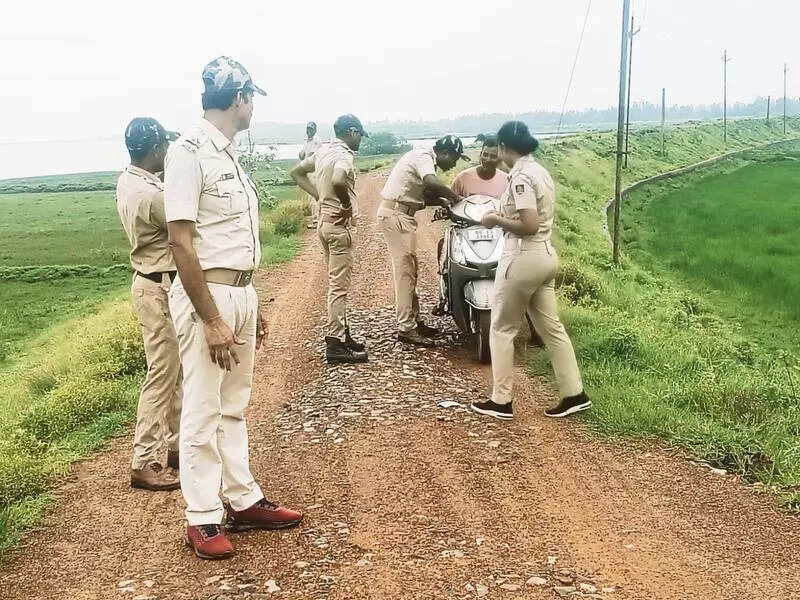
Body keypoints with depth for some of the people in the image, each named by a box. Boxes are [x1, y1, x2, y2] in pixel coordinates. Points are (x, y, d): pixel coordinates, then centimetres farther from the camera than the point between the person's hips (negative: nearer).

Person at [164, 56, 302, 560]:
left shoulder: (231, 156, 13)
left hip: (242, 293, 9)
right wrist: (212, 320, -21)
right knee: (203, 412, 1)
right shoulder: (190, 153, -14)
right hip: (207, 295, -9)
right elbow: (182, 243, -19)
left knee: (234, 406, 16)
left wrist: (253, 305, 18)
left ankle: (243, 501, 27)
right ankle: (203, 519, 12)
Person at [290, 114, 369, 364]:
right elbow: (338, 181, -38)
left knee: (336, 283, 17)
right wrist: (347, 203, -20)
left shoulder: (323, 151, 10)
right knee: (339, 285, -5)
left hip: (324, 220, 9)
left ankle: (342, 334, 25)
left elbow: (297, 172, 20)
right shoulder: (344, 155, -17)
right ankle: (335, 344, -3)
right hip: (338, 224, -9)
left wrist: (319, 195, 13)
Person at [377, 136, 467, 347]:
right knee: (405, 271, -9)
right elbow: (431, 182, -34)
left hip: (401, 215, 11)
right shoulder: (424, 156, -14)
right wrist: (456, 197, -22)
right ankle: (406, 329, -7)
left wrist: (443, 201, 3)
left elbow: (422, 198, 18)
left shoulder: (426, 158, 17)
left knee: (409, 269, 15)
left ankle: (414, 320, 23)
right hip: (396, 215, -11)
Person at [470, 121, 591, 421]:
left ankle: (501, 402, 11)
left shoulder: (520, 177, -18)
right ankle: (575, 394, 17)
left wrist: (496, 220, -12)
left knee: (502, 329, 4)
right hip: (545, 255, 9)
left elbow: (529, 225, -24)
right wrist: (504, 215, 14)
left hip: (523, 259, -9)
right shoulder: (540, 171, 11)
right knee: (551, 327, 14)